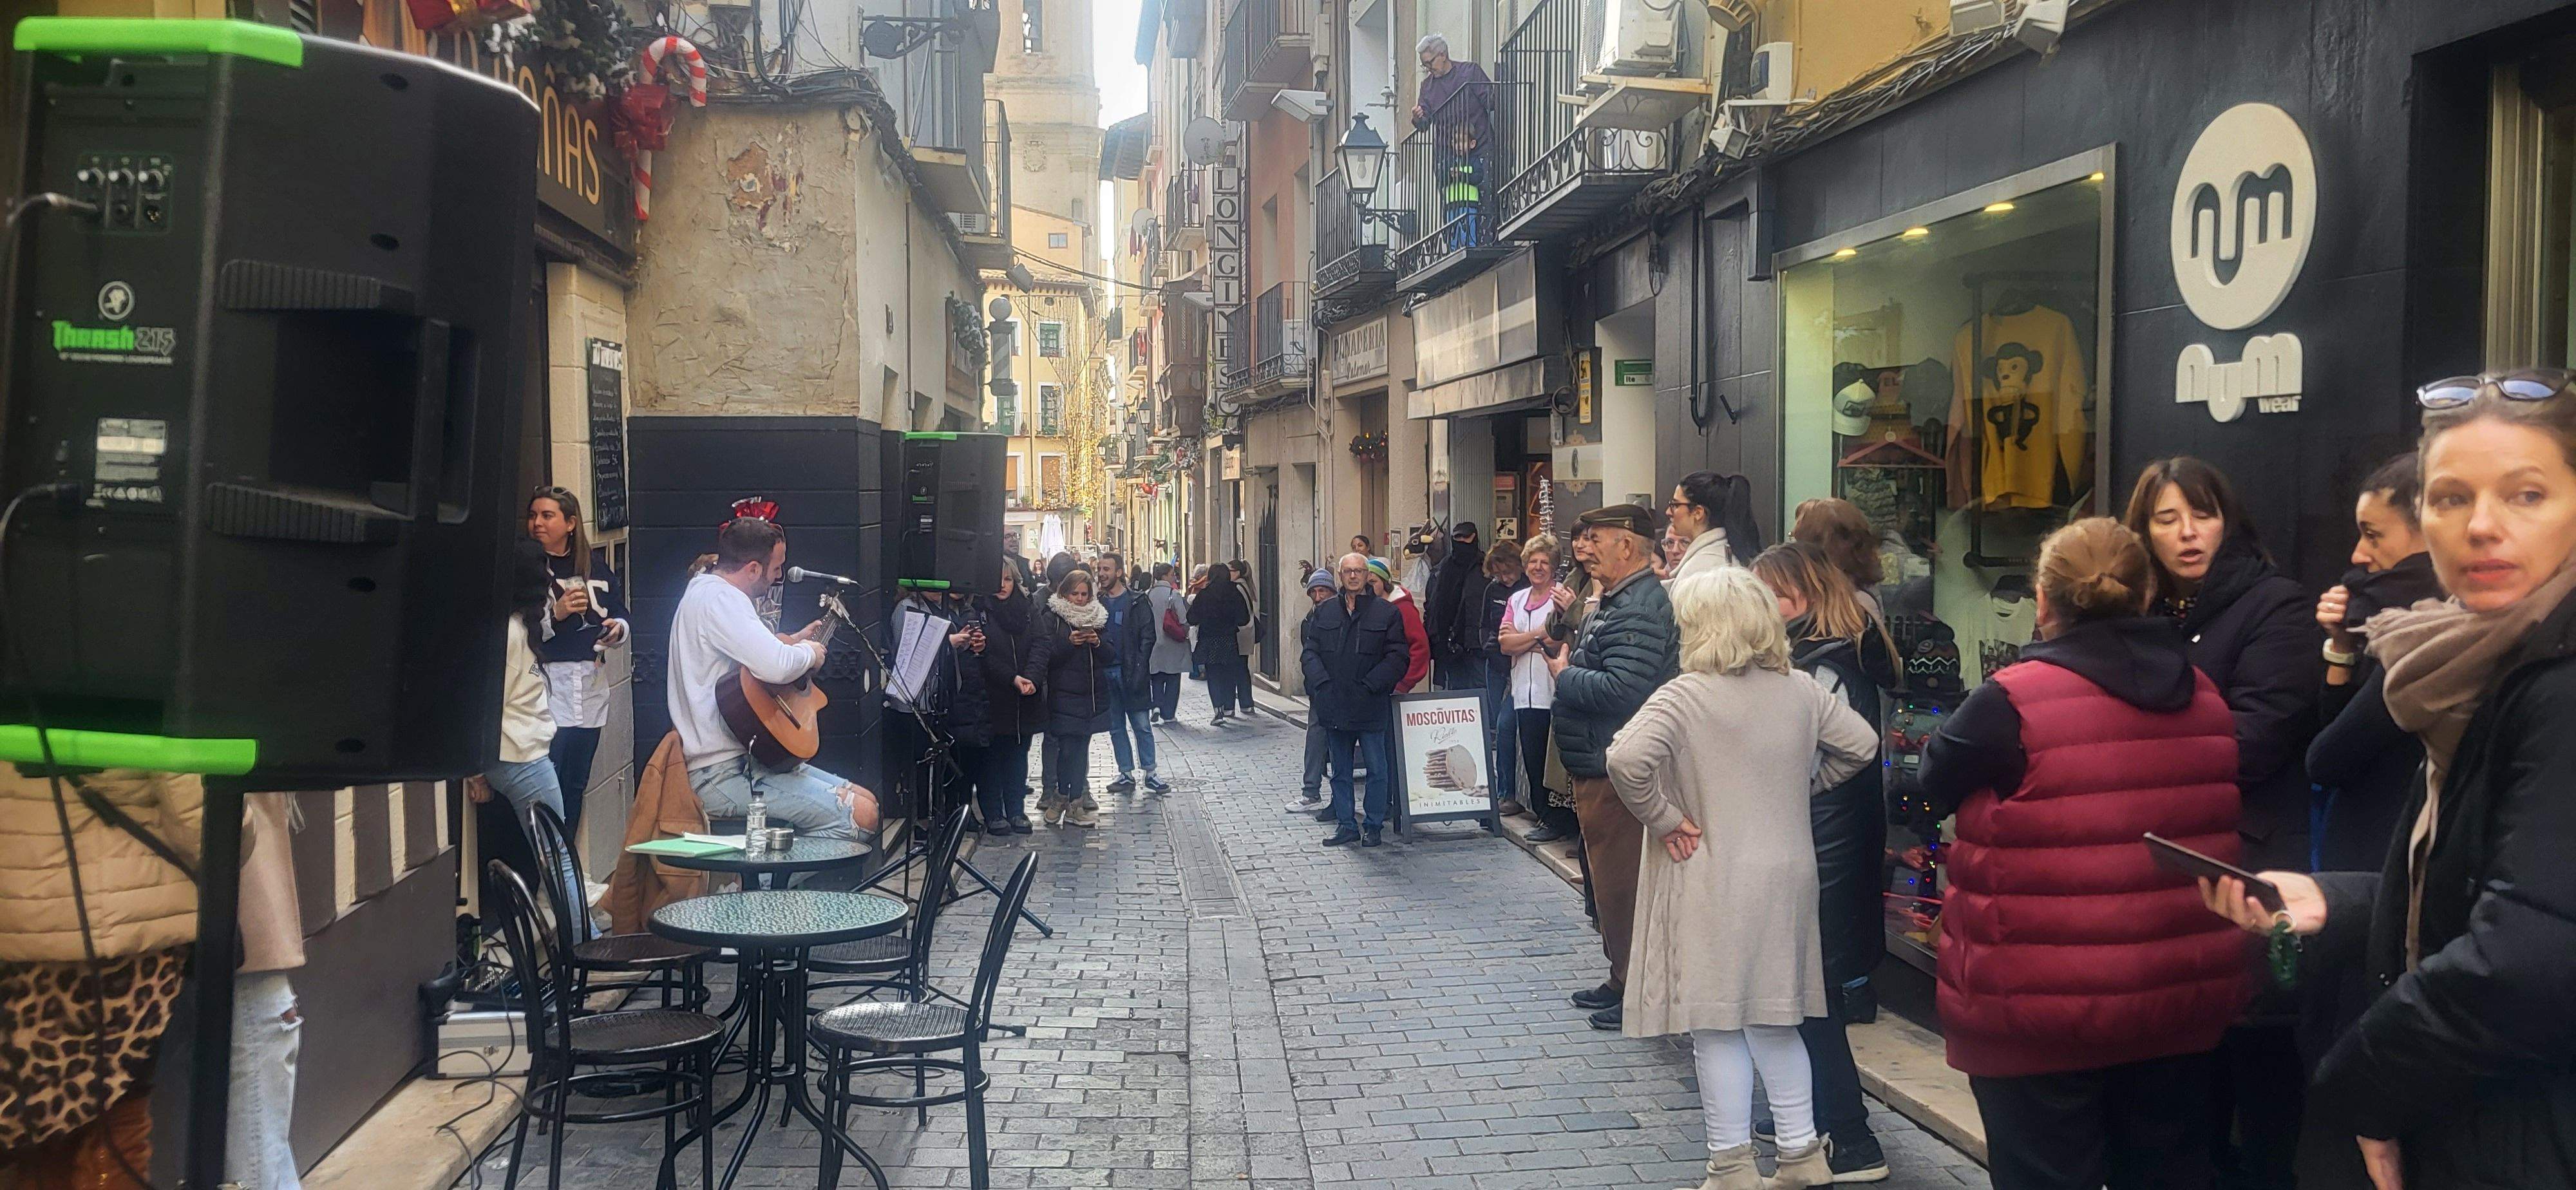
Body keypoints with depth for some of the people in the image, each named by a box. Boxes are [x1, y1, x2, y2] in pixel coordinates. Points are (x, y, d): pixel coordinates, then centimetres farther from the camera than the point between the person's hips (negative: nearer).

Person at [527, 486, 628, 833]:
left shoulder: (595, 569, 12)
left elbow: (621, 616, 19)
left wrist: (617, 630, -2)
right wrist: (556, 614, -19)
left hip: (589, 687, 5)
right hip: (547, 685, -5)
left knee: (575, 787, 11)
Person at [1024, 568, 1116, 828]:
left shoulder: (1098, 618, 14)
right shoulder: (1051, 618, -3)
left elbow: (1111, 656, 10)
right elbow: (1042, 652, -16)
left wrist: (1098, 643, -9)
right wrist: (1069, 642, -33)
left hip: (1091, 696, 5)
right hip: (1063, 696, -4)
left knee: (1080, 748, 5)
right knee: (1067, 749, -7)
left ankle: (1076, 799, 10)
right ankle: (1073, 801, 4)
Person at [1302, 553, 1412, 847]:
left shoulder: (1386, 613, -1)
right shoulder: (1324, 612, 10)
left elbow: (1397, 657, -4)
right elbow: (1311, 652, 8)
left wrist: (1370, 685, -13)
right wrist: (1321, 682, -8)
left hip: (1370, 706, -3)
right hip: (1334, 706, 4)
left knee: (1377, 769, 2)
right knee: (1340, 771, 11)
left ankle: (1373, 825, 13)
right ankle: (1346, 824, 20)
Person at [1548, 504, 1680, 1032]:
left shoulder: (1639, 609, -20)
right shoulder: (1614, 602, 15)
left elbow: (1622, 690, -29)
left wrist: (1563, 677, -15)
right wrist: (1567, 655, 6)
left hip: (1617, 774, -11)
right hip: (1597, 769, 11)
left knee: (1621, 885, -3)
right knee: (1606, 880, 20)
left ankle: (1638, 992, 8)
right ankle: (1623, 980, 31)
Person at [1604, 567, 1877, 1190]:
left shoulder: (1685, 696, -15)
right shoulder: (1801, 690, 2)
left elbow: (1626, 759, -28)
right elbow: (1861, 744, 11)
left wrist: (1662, 817, -15)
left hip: (1712, 884, -5)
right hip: (1786, 878, 6)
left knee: (1717, 1025, 4)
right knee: (1775, 1019, 18)